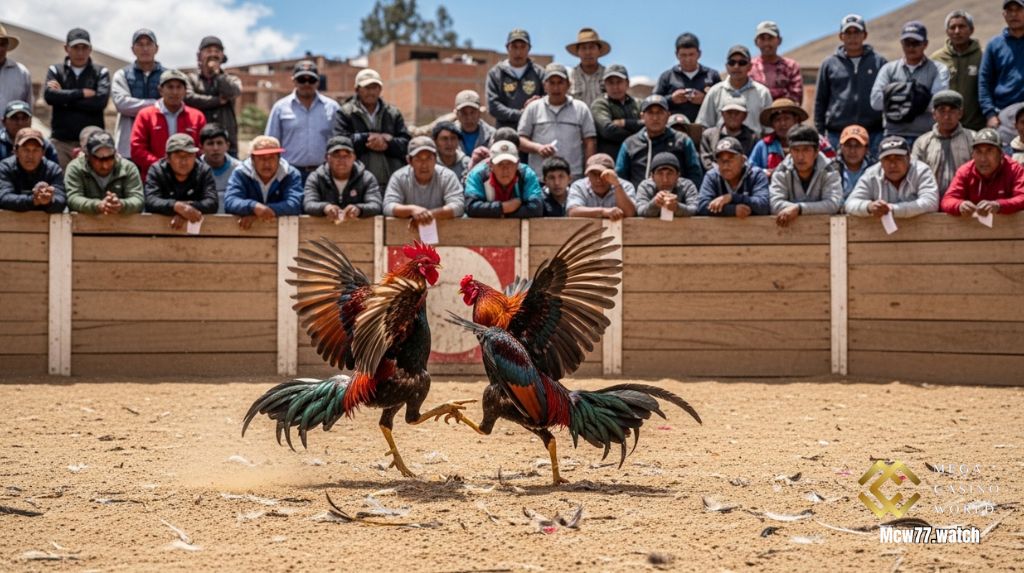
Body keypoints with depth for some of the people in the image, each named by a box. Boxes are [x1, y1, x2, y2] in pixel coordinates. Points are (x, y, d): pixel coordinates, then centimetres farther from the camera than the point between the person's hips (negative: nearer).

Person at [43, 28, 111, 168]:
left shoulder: (101, 73, 9)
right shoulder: (55, 71, 12)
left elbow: (101, 101, -7)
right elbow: (49, 95, -6)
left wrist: (64, 98, -4)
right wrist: (82, 93, -7)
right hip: (61, 141, 1)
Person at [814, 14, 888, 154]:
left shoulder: (879, 62, 9)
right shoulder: (829, 64, 10)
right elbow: (820, 101, 12)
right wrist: (819, 133, 5)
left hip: (873, 134, 0)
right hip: (836, 134, 0)